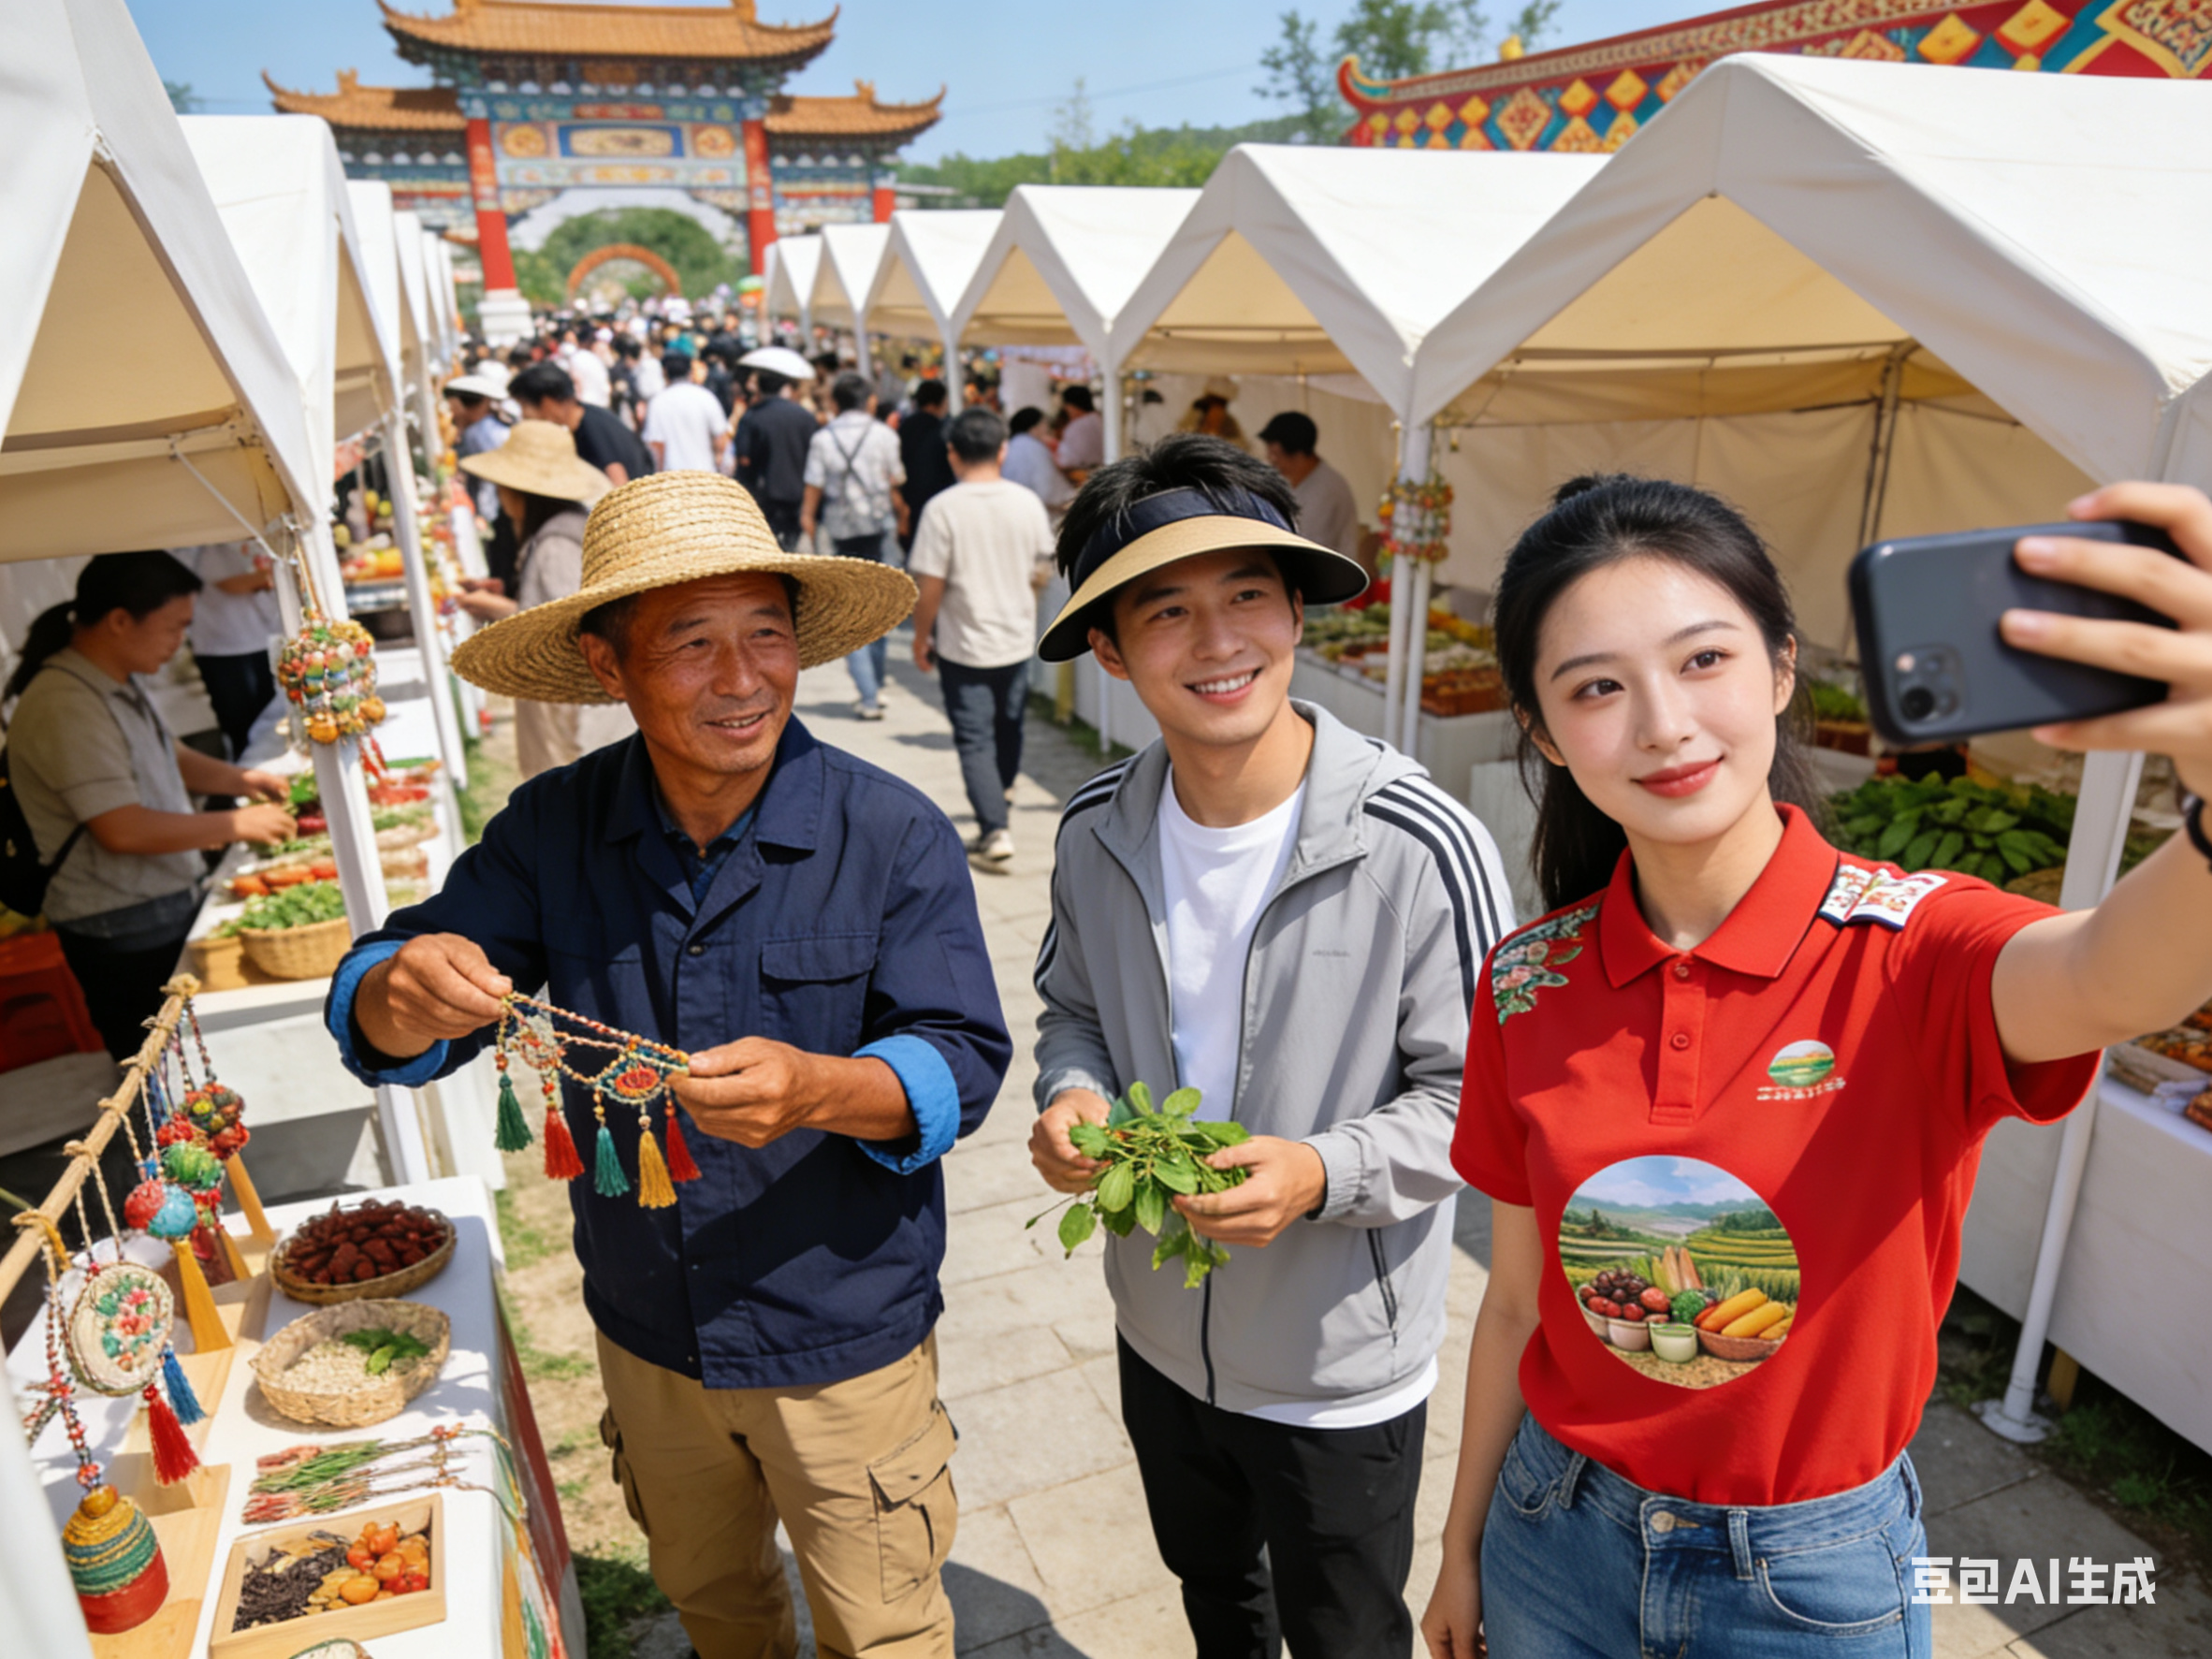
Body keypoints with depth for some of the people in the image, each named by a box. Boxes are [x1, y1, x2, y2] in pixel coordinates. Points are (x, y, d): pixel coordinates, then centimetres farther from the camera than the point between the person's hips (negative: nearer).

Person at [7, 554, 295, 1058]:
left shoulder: (119, 681, 7)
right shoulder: (67, 706, -24)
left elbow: (165, 756, 23)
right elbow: (123, 830, -28)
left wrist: (238, 779, 6)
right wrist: (235, 824, -18)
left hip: (169, 905, 10)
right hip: (124, 931, -10)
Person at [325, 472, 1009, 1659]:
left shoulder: (894, 835, -20)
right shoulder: (552, 829, -9)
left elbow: (963, 1061, -21)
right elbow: (380, 1012, -10)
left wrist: (817, 1089, -41)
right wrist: (404, 995, -34)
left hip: (844, 1339, -3)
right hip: (644, 1331, 4)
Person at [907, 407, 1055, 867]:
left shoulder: (943, 509, -17)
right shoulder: (1027, 502, -5)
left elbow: (929, 584, -16)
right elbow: (1039, 573, 6)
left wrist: (921, 636, -1)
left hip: (964, 644, -4)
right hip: (1017, 637, 5)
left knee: (975, 740, 2)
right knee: (1009, 725, 24)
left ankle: (995, 829, -8)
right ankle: (1000, 795, 48)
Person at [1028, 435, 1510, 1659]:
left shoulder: (1418, 847, -27)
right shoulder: (1095, 831, -11)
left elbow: (1475, 1101, -18)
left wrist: (1323, 1174, -33)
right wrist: (1075, 1095, -15)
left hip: (1344, 1367, -4)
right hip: (1160, 1334, 5)